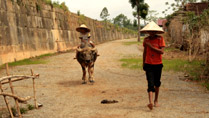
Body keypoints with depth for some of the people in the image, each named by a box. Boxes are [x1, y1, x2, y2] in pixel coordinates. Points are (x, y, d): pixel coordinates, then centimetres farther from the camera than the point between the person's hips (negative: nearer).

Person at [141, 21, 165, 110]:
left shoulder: (160, 39, -4)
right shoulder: (146, 39, 3)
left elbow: (162, 51, -14)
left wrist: (151, 46, -18)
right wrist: (143, 64, 16)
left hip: (158, 64, 0)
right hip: (148, 64, 0)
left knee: (157, 83, 13)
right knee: (150, 83, -12)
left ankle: (156, 100, 31)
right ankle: (150, 102, -24)